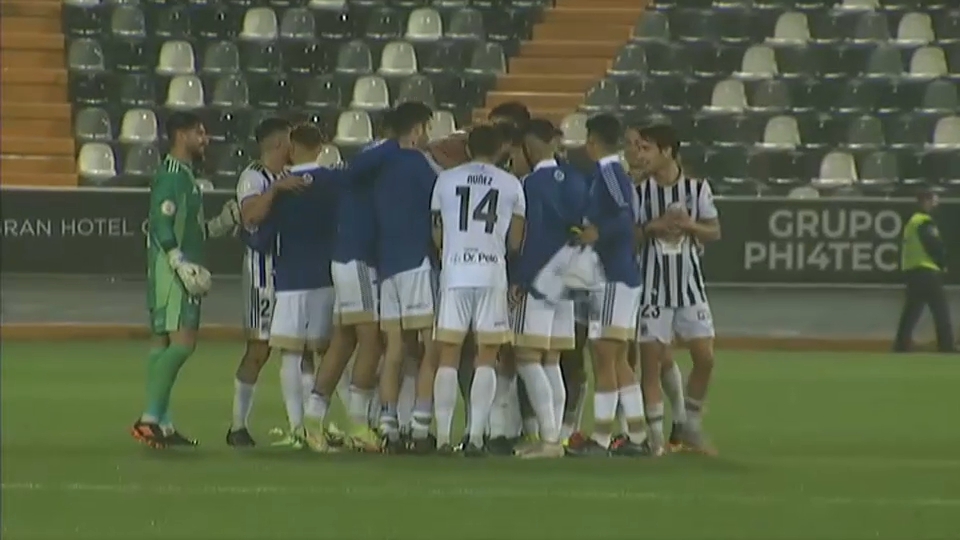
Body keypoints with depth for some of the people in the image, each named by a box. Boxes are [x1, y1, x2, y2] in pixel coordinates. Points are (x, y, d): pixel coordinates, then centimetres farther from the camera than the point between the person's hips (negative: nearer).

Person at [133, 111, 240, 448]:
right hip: (170, 271, -11)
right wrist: (184, 267, -26)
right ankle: (150, 418, -19)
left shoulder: (185, 177, 19)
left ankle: (161, 424, 11)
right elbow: (161, 227, -21)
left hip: (182, 273, 11)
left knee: (164, 343, 9)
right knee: (182, 341, -17)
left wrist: (222, 225, 16)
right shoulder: (171, 177, -12)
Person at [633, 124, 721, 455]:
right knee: (650, 359, -3)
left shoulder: (697, 188, 0)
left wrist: (689, 226, -15)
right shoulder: (640, 192, -1)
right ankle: (656, 434, 4)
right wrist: (651, 228, -18)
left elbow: (714, 231, 3)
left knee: (704, 357, -2)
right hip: (652, 282, -1)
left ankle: (691, 427, 15)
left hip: (689, 281, 1)